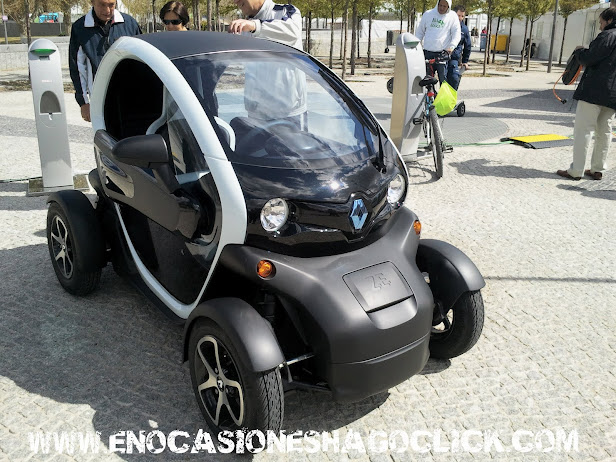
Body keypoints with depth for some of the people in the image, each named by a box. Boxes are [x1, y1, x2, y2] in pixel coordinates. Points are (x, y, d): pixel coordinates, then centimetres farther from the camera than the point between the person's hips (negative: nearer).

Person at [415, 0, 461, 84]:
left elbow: (456, 34, -1)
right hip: (427, 53, 3)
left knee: (443, 78, -9)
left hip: (442, 53, -3)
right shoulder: (427, 14, 11)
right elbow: (420, 32, 19)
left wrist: (452, 46, -18)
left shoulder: (452, 16, 4)